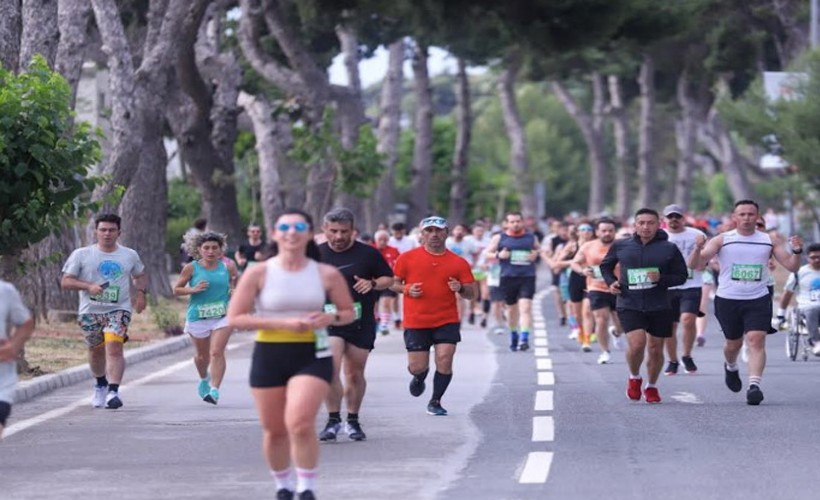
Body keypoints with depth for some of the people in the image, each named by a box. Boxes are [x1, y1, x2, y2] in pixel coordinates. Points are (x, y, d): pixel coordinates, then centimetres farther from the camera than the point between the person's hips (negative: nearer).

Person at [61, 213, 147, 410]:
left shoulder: (130, 255, 7)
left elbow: (140, 276, 25)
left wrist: (140, 292, 3)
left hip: (118, 310, -1)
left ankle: (113, 391, -26)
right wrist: (89, 286, -18)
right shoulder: (81, 255, 0)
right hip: (90, 311, 1)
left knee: (114, 347, -21)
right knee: (96, 350, 13)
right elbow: (65, 281, -2)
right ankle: (101, 385, 39)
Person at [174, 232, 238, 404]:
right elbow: (176, 290, 2)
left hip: (222, 316, -1)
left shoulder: (226, 267, 1)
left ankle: (214, 390, -17)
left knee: (217, 352, -16)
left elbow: (237, 285, 20)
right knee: (202, 355, 15)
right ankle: (204, 379, 46)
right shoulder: (191, 268, -3)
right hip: (197, 317, 1)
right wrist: (193, 289, -13)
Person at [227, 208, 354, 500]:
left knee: (300, 423, -21)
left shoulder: (327, 275, 0)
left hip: (312, 356, -1)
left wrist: (330, 318, -12)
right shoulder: (258, 274, -4)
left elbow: (349, 312, 12)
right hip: (269, 356, 1)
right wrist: (282, 323, -16)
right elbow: (235, 318, -7)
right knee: (274, 430, 9)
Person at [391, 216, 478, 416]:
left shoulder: (458, 263, 3)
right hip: (416, 322, 0)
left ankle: (435, 402, 9)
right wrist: (406, 289, -12)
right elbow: (393, 283, 8)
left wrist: (460, 288, -16)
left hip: (447, 321, 0)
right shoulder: (407, 258, 0)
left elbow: (473, 293, 6)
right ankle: (419, 378, 39)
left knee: (444, 361, -12)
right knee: (417, 367, 0)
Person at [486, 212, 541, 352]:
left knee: (525, 307, -16)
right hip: (508, 277, 1)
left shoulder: (531, 238, 9)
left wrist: (536, 254, 1)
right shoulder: (499, 238, 6)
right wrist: (498, 255, -10)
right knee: (511, 309, 12)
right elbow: (487, 253, 10)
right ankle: (513, 336, 31)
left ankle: (524, 338, -21)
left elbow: (539, 249, 25)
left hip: (527, 277, -1)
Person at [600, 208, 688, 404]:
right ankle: (634, 377, 10)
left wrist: (661, 278, -15)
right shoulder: (620, 246, 3)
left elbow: (681, 276, 3)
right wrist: (610, 282, 1)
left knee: (655, 349, 7)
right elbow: (606, 266, 20)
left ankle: (651, 386, 32)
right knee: (637, 343, -20)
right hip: (629, 305, -1)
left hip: (659, 306, 1)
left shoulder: (669, 249, 0)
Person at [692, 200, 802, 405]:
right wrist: (698, 250, -30)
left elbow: (791, 266, 4)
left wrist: (796, 251, -16)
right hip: (727, 299, 0)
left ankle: (754, 385, -22)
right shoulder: (722, 240, -1)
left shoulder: (769, 241, 5)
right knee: (734, 343, 13)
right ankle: (731, 368, 45)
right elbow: (697, 264, -9)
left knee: (756, 340, -16)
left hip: (758, 300, 0)